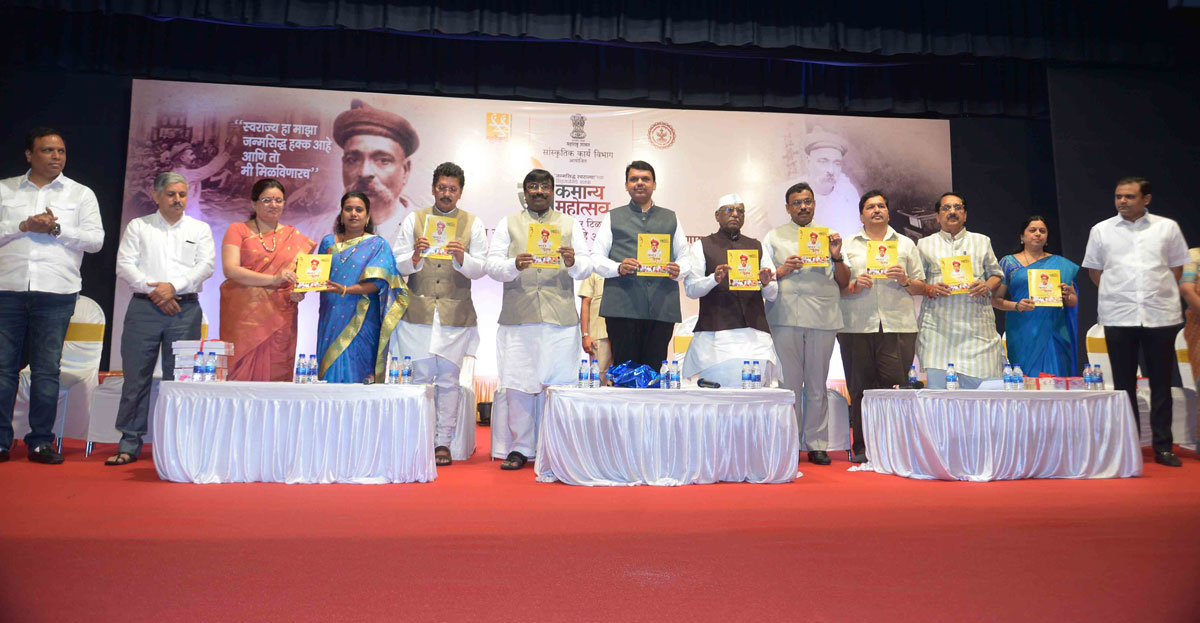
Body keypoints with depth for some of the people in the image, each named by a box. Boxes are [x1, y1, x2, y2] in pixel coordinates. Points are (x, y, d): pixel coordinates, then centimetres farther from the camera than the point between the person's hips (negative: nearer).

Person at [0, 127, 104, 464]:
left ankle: (41, 441, 8)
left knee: (47, 369, 1)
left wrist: (57, 228, -8)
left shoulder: (81, 194, 11)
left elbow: (96, 239, 2)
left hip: (56, 293, -1)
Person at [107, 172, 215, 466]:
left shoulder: (200, 229, 14)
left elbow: (206, 265, 1)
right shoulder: (138, 226, 14)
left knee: (179, 378, -1)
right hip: (143, 308, 0)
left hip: (185, 309, 0)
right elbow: (124, 265, 4)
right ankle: (129, 444, 5)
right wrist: (152, 290, -9)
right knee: (136, 377, -1)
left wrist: (174, 286, -11)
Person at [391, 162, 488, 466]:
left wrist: (462, 257, -18)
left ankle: (444, 442, 11)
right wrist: (415, 256, -16)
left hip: (456, 314, 0)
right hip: (418, 312, 0)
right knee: (420, 379, 0)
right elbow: (398, 264, 4)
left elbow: (481, 268, 1)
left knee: (449, 380, 1)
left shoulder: (473, 224, 9)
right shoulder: (413, 220, 10)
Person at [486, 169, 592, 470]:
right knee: (517, 383, -1)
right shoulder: (508, 223, 14)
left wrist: (572, 262, -16)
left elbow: (586, 268, 6)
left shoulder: (570, 224, 16)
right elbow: (492, 264, 3)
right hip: (518, 318, 0)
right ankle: (521, 448, 10)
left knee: (558, 384, -1)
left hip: (560, 319, 0)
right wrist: (514, 266, -17)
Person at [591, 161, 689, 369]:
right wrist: (618, 268, -11)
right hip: (623, 306, -1)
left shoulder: (671, 219, 23)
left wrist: (678, 271, -5)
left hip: (662, 307, 2)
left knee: (654, 370, -2)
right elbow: (596, 257, 9)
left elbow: (685, 256, 19)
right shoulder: (613, 218, 17)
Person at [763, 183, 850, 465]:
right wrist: (782, 271, -10)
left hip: (823, 317, 1)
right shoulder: (774, 237, 15)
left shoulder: (828, 235, 18)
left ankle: (816, 444, 9)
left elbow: (844, 282, 13)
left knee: (817, 383, 3)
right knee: (789, 382, -1)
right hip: (785, 317, -1)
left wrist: (837, 257, -4)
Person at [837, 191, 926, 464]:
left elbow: (921, 288, 14)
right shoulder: (848, 245, 15)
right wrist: (854, 286, -10)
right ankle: (861, 448, 8)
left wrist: (905, 281, -6)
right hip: (857, 326, 0)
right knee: (860, 388, -1)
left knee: (894, 387, -6)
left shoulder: (906, 244, 17)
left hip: (898, 326, 0)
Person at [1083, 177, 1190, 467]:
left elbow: (1177, 267, 12)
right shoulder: (1101, 230, 6)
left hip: (1160, 315, 0)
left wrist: (1159, 292, 3)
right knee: (1124, 383, 4)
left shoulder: (1167, 227, 6)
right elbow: (1094, 270, 11)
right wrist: (1119, 293, 5)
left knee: (1161, 383, 3)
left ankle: (1163, 446, 10)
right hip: (1118, 316, 0)